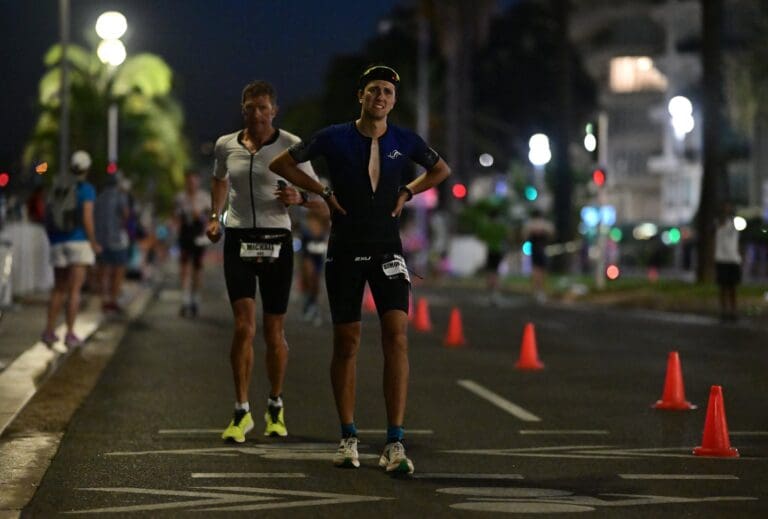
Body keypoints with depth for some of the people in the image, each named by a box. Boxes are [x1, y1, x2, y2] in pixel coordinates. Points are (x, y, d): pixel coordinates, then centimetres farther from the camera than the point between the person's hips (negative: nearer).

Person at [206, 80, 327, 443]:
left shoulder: (291, 147, -4)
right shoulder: (225, 146, 5)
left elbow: (323, 206, -2)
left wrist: (300, 198, -22)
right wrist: (215, 217, 15)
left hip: (276, 241, -1)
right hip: (238, 240, 1)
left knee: (274, 332, 4)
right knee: (244, 326, -13)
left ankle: (275, 407, 25)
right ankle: (242, 412, -6)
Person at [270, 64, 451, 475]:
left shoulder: (405, 142, 2)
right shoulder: (335, 138, -4)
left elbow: (441, 169, 21)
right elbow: (281, 164, 5)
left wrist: (407, 192, 7)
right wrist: (324, 192, -1)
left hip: (387, 250, 1)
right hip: (345, 251, 0)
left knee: (396, 335, -13)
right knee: (346, 341, 4)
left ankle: (395, 444, -16)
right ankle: (348, 439, 17)